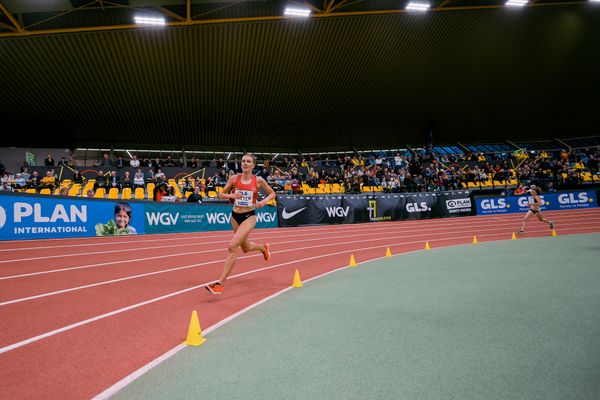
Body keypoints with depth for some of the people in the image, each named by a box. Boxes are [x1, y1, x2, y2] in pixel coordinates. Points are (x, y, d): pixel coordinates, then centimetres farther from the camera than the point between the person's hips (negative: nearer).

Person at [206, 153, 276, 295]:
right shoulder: (234, 178, -2)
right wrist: (231, 195, -15)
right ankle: (263, 247, 57)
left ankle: (220, 283, -16)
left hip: (249, 216, -4)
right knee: (245, 248, 22)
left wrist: (264, 201, -13)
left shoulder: (258, 180, -6)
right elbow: (221, 194, 6)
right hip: (235, 216, 4)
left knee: (232, 246, -21)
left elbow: (272, 193, 7)